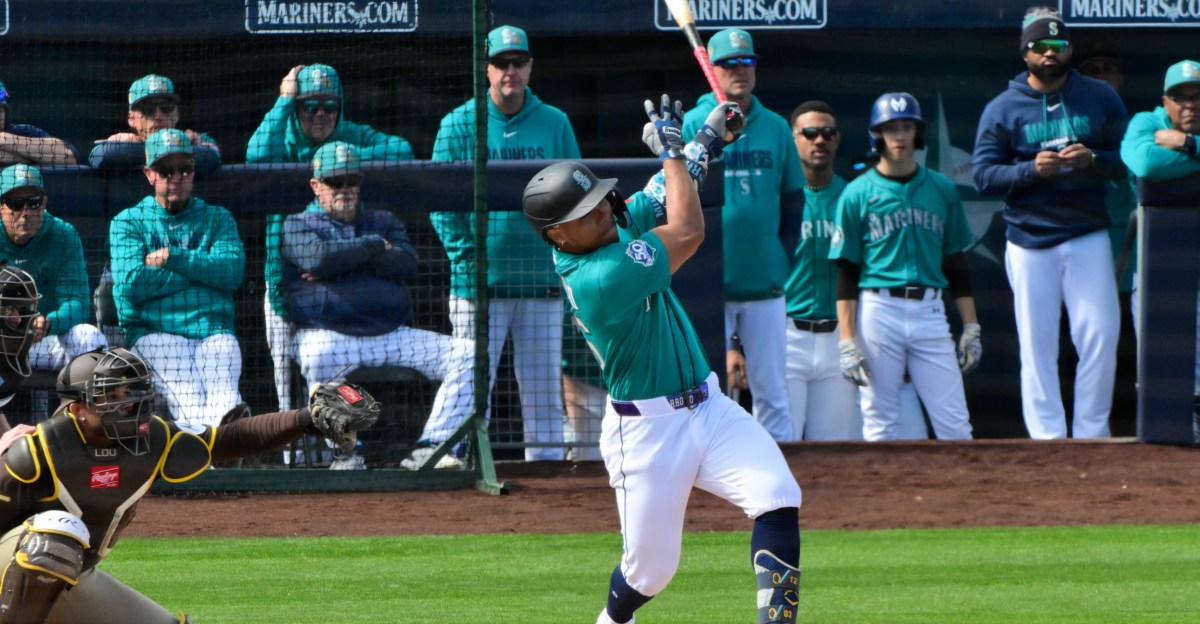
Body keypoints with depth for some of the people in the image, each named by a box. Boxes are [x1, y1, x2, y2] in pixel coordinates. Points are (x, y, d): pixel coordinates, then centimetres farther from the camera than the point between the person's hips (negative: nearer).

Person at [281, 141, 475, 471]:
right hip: (327, 333, -4)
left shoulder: (384, 222, 22)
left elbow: (407, 264, 2)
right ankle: (345, 454, -29)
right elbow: (318, 258, -12)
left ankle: (429, 451, -20)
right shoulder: (298, 225, 11)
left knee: (468, 354, -12)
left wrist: (344, 259, -6)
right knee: (320, 356, -41)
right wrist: (374, 246, -1)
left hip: (393, 335, 4)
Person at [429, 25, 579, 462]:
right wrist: (465, 257, -9)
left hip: (541, 279, 3)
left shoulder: (554, 123, 8)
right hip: (481, 281, -2)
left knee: (544, 388, 6)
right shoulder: (458, 125, 1)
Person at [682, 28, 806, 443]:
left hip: (765, 285, 3)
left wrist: (781, 258, 5)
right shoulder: (692, 126, 0)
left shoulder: (776, 128, 9)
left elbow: (794, 201, 15)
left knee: (772, 393, 3)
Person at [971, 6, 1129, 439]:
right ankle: (1047, 440, 2)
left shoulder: (1101, 98, 7)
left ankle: (1090, 435, 6)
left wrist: (1092, 160, -15)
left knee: (1100, 337, -5)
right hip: (1030, 241, -1)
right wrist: (1033, 169, -18)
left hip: (1088, 238, 1)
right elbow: (983, 176, -2)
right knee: (1037, 344, -1)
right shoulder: (1002, 109, 3)